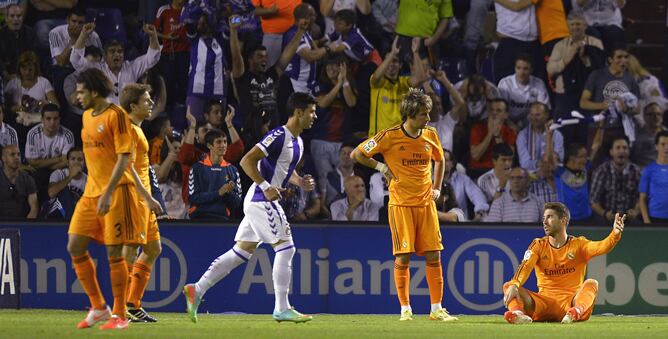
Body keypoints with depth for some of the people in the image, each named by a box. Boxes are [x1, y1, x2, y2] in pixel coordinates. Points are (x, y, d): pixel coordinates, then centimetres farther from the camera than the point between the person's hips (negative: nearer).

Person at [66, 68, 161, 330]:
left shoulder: (116, 115, -9)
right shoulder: (87, 116, 16)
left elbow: (124, 158, -15)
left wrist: (108, 193, -23)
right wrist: (144, 193, 19)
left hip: (117, 191, -8)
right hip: (92, 191, 8)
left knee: (114, 252, -6)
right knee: (75, 247, 1)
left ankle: (119, 315, 3)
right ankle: (98, 308, 12)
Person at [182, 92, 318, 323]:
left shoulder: (297, 141, 15)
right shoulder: (279, 136, -16)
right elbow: (247, 161, -20)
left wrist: (299, 181, 10)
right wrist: (265, 187, -26)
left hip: (262, 202, 10)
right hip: (261, 200, -10)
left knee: (241, 252, 8)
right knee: (285, 248, -8)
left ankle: (197, 290, 8)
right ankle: (282, 309, -5)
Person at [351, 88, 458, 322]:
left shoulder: (430, 135, 5)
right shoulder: (390, 136, -8)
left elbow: (439, 160, 25)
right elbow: (356, 154, 0)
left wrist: (436, 188, 14)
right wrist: (380, 166, -6)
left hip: (426, 204, 4)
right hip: (401, 204, -4)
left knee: (433, 256, 0)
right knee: (403, 257, -5)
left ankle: (437, 309, 4)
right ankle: (405, 309, 4)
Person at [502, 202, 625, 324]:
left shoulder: (578, 244, 8)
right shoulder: (539, 245, 11)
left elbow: (601, 247, -13)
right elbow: (525, 267, -8)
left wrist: (615, 234, -35)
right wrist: (513, 285, -29)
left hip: (571, 302, -1)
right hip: (545, 303, 1)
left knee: (591, 283, -28)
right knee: (509, 286, -18)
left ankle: (577, 311, -60)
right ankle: (517, 312, -52)